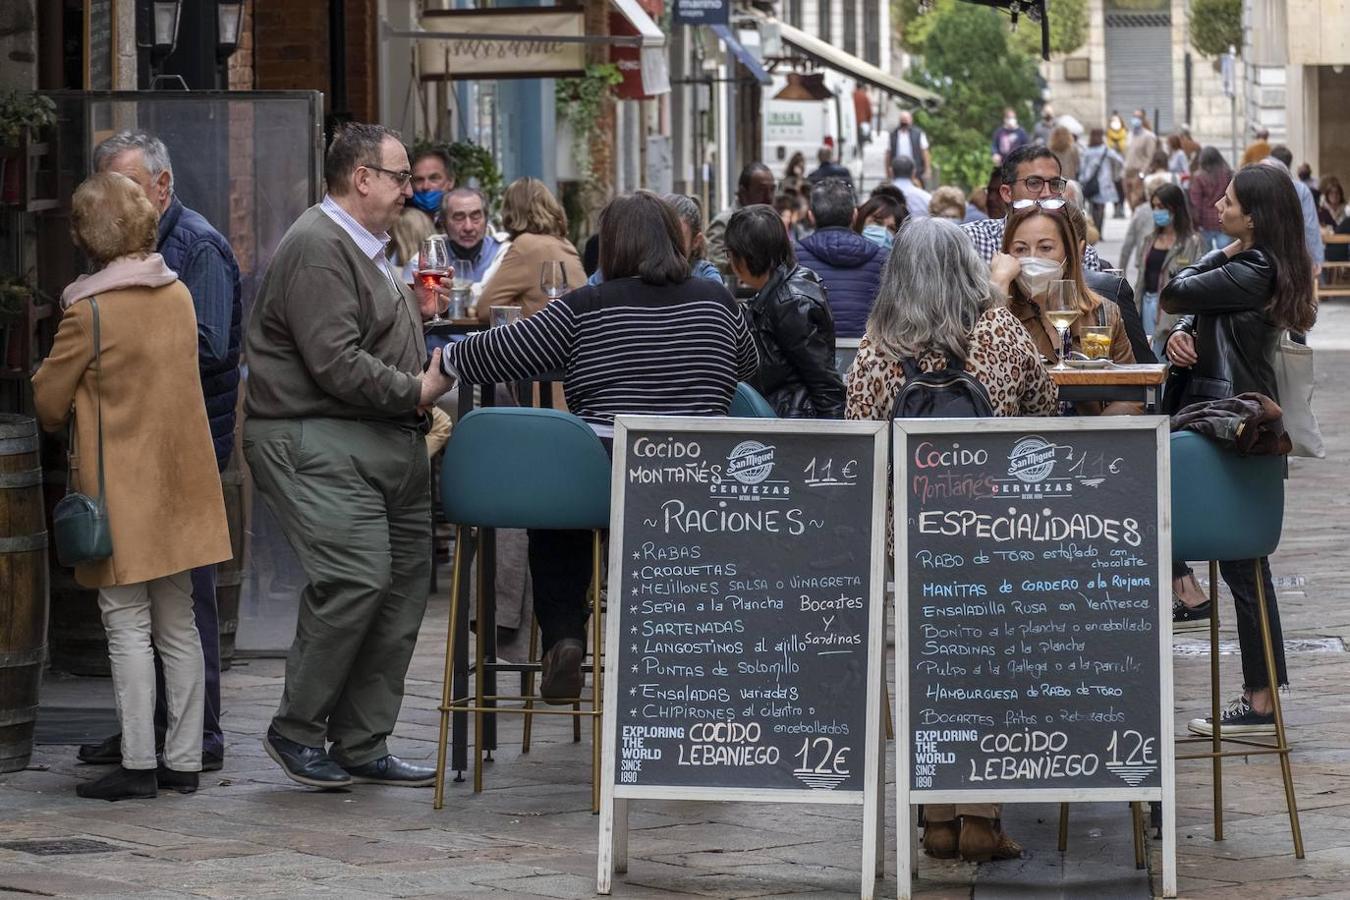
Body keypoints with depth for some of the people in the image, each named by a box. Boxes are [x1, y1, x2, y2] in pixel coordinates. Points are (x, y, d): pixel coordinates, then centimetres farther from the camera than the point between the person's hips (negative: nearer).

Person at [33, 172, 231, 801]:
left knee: (128, 625, -1)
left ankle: (137, 763, -2)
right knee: (178, 624, 11)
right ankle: (184, 761, 13)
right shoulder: (179, 295, 3)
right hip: (179, 480, 6)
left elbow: (48, 403, -5)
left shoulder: (89, 312, -15)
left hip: (119, 489, -6)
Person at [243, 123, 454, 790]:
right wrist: (416, 391, -12)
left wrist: (415, 311, 17)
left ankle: (362, 747, 14)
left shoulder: (363, 248, 22)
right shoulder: (318, 248, -13)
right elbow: (336, 364, -20)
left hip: (386, 443, 11)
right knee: (356, 576, -20)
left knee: (404, 583, 7)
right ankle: (296, 731, -5)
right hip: (319, 445, -11)